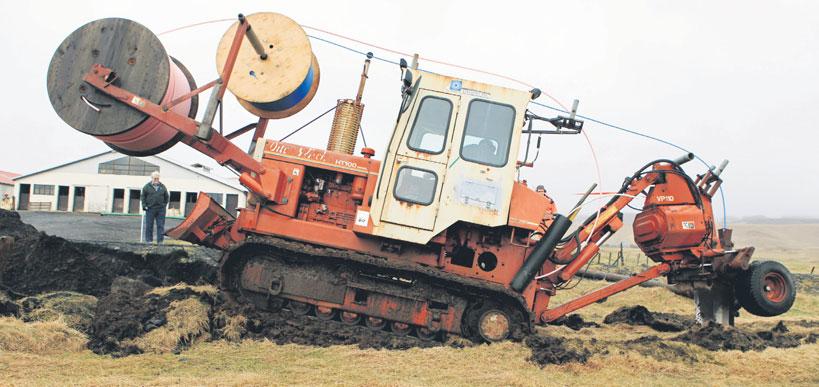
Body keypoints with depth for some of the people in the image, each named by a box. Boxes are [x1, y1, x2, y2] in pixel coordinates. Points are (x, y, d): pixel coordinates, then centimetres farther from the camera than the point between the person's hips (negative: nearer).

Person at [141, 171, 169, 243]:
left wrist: (164, 204, 9)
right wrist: (144, 205, -3)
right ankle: (148, 240, 9)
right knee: (149, 225, 3)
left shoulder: (162, 187, 9)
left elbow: (166, 197, 18)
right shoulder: (147, 187, 2)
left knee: (160, 225, 1)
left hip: (161, 209, 2)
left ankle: (160, 240, 5)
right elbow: (143, 196, 6)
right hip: (150, 209, -2)